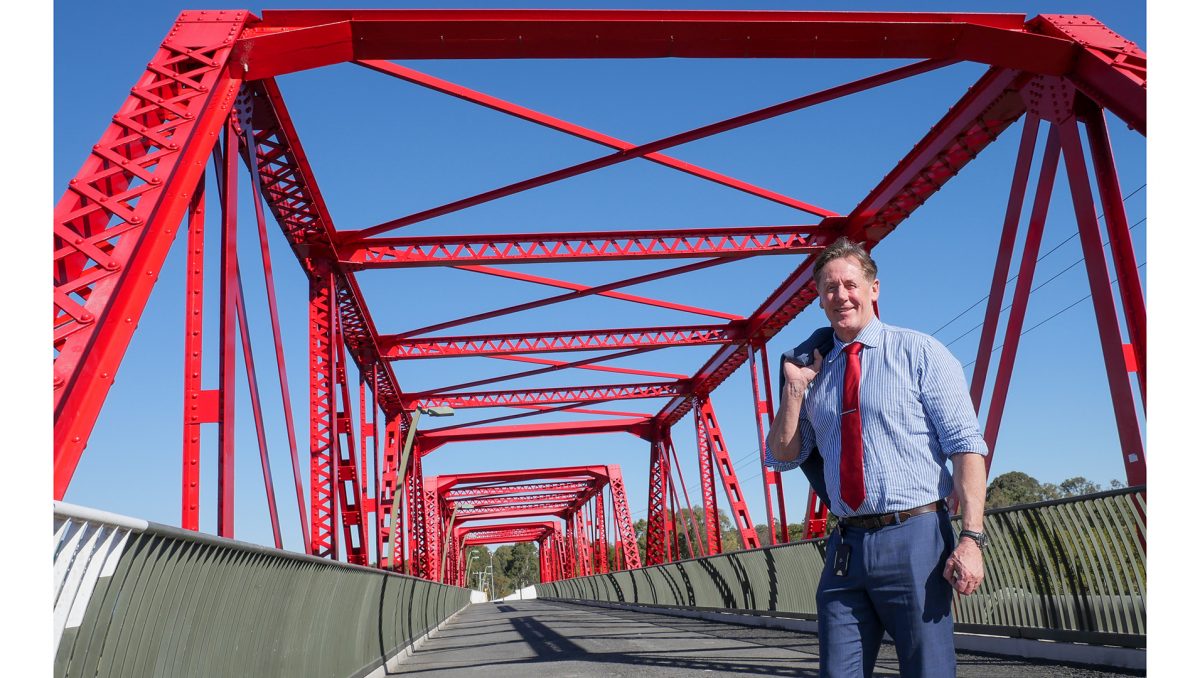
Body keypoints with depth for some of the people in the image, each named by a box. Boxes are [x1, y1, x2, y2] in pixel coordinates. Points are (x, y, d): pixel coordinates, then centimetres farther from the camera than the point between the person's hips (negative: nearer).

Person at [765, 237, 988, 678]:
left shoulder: (919, 352, 0)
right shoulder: (817, 374, 14)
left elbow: (966, 446, -7)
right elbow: (782, 457, 15)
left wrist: (971, 537, -17)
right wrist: (794, 389, 1)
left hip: (913, 539, -4)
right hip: (846, 546, 5)